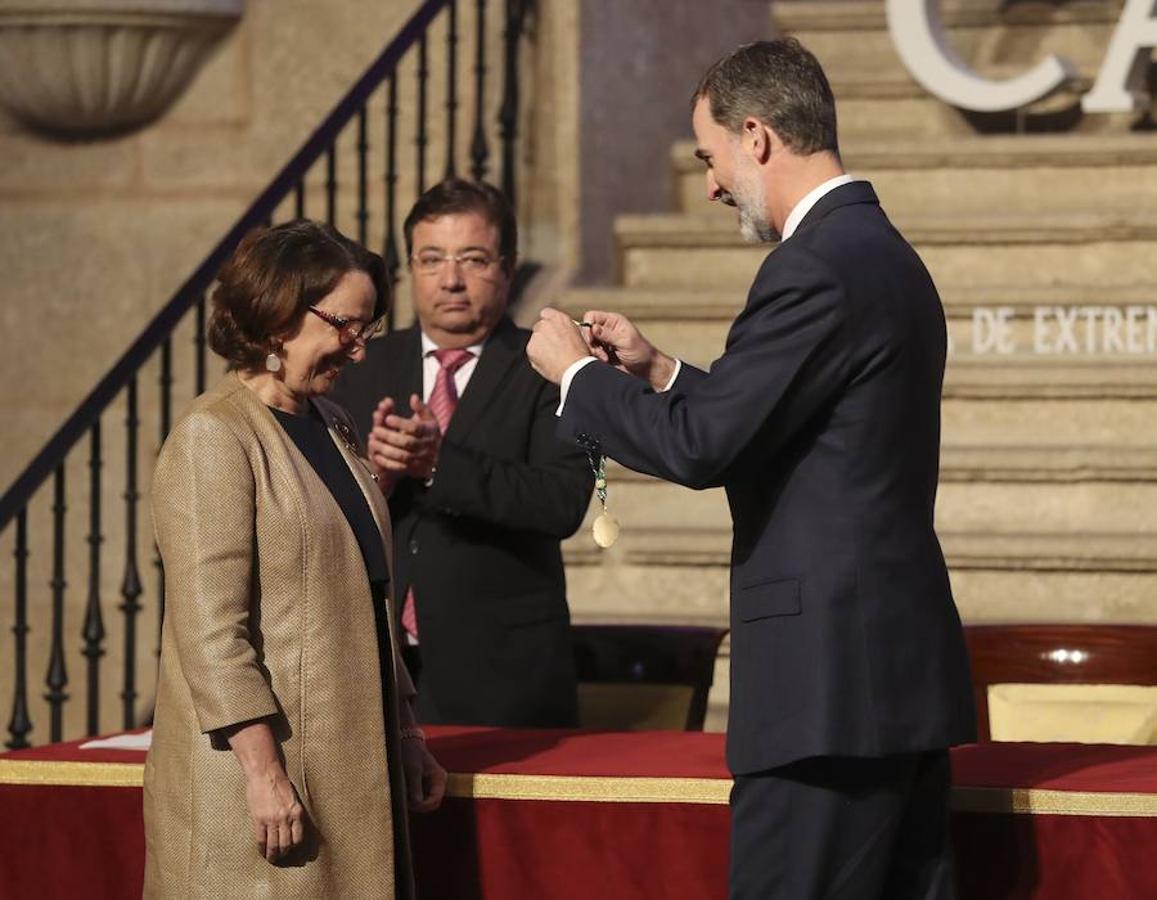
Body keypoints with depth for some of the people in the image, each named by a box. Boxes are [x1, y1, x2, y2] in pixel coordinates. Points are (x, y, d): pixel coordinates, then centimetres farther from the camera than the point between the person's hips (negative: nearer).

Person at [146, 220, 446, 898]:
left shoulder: (333, 427, 16)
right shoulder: (215, 439, -11)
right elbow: (210, 628, -17)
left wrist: (406, 732, 21)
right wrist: (264, 771, -21)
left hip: (351, 770, 8)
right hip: (262, 772, -8)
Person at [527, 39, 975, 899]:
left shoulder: (818, 266, -15)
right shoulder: (884, 252, 16)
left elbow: (701, 445, -18)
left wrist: (576, 373, -3)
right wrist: (658, 371, 19)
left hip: (830, 675, -10)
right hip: (903, 670, 10)